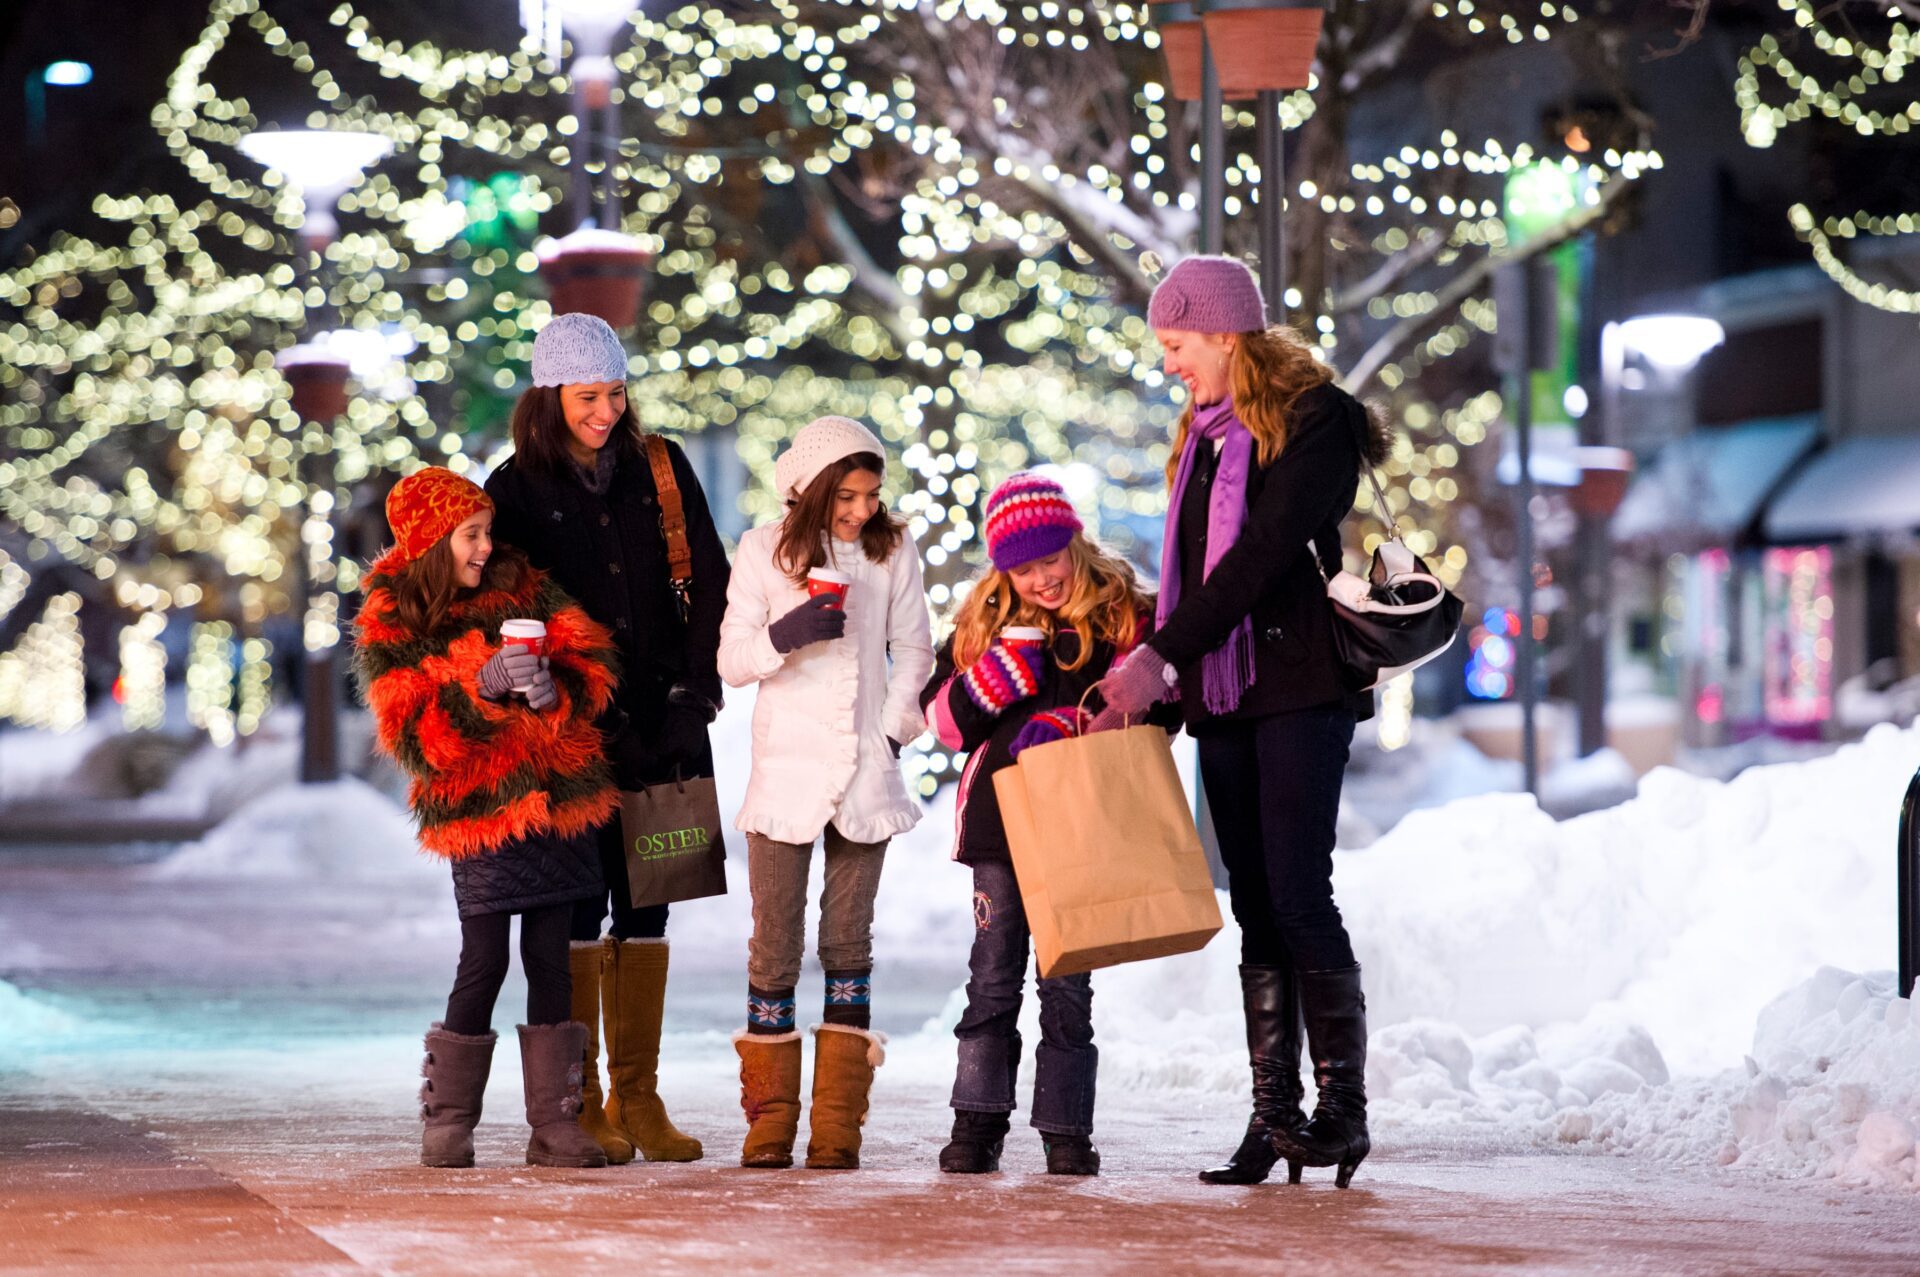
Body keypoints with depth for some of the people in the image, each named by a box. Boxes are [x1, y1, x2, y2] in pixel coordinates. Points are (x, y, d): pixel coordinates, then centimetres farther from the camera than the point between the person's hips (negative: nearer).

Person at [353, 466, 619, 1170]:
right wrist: (480, 686, -23)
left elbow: (590, 660, 6)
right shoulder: (390, 628, -1)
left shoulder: (523, 589, 10)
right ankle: (447, 1123, 5)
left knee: (550, 958, 4)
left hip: (557, 796, 4)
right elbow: (411, 727, -11)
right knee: (484, 961, -7)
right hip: (477, 809, -4)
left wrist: (554, 686, -14)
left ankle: (554, 1121, 8)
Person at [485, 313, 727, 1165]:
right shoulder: (518, 490, 0)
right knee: (579, 906, -3)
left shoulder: (661, 469, 8)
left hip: (664, 722, 3)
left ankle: (638, 1097, 11)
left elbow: (709, 585, 6)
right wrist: (599, 731, -10)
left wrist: (694, 700, -4)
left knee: (646, 904, 5)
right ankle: (579, 1106, 3)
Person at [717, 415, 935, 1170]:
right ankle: (769, 1124, 2)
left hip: (866, 770, 1)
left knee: (849, 942, 0)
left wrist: (895, 731, 0)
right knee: (775, 944, -4)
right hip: (786, 768, -1)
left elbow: (914, 650, 11)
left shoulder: (892, 552, 4)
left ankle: (838, 1129, 2)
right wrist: (786, 634, -19)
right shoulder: (764, 552, 1)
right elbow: (732, 661, 0)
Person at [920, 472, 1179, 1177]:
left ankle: (1066, 1131, 6)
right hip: (999, 821, 2)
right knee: (992, 979, 3)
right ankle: (977, 1122, 5)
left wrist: (1062, 724, -19)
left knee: (1068, 986, 3)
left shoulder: (1123, 617, 0)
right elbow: (945, 721, 8)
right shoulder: (985, 622, 9)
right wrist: (999, 672, -10)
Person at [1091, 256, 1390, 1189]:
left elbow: (1263, 552, -16)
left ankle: (1343, 1105, -7)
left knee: (1298, 895, -13)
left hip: (1300, 685, -7)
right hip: (1222, 695, 7)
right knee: (1255, 906, 4)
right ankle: (1274, 1116, 3)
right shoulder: (1204, 434, 19)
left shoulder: (1313, 417, -6)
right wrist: (1147, 681, 7)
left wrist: (1162, 657, -20)